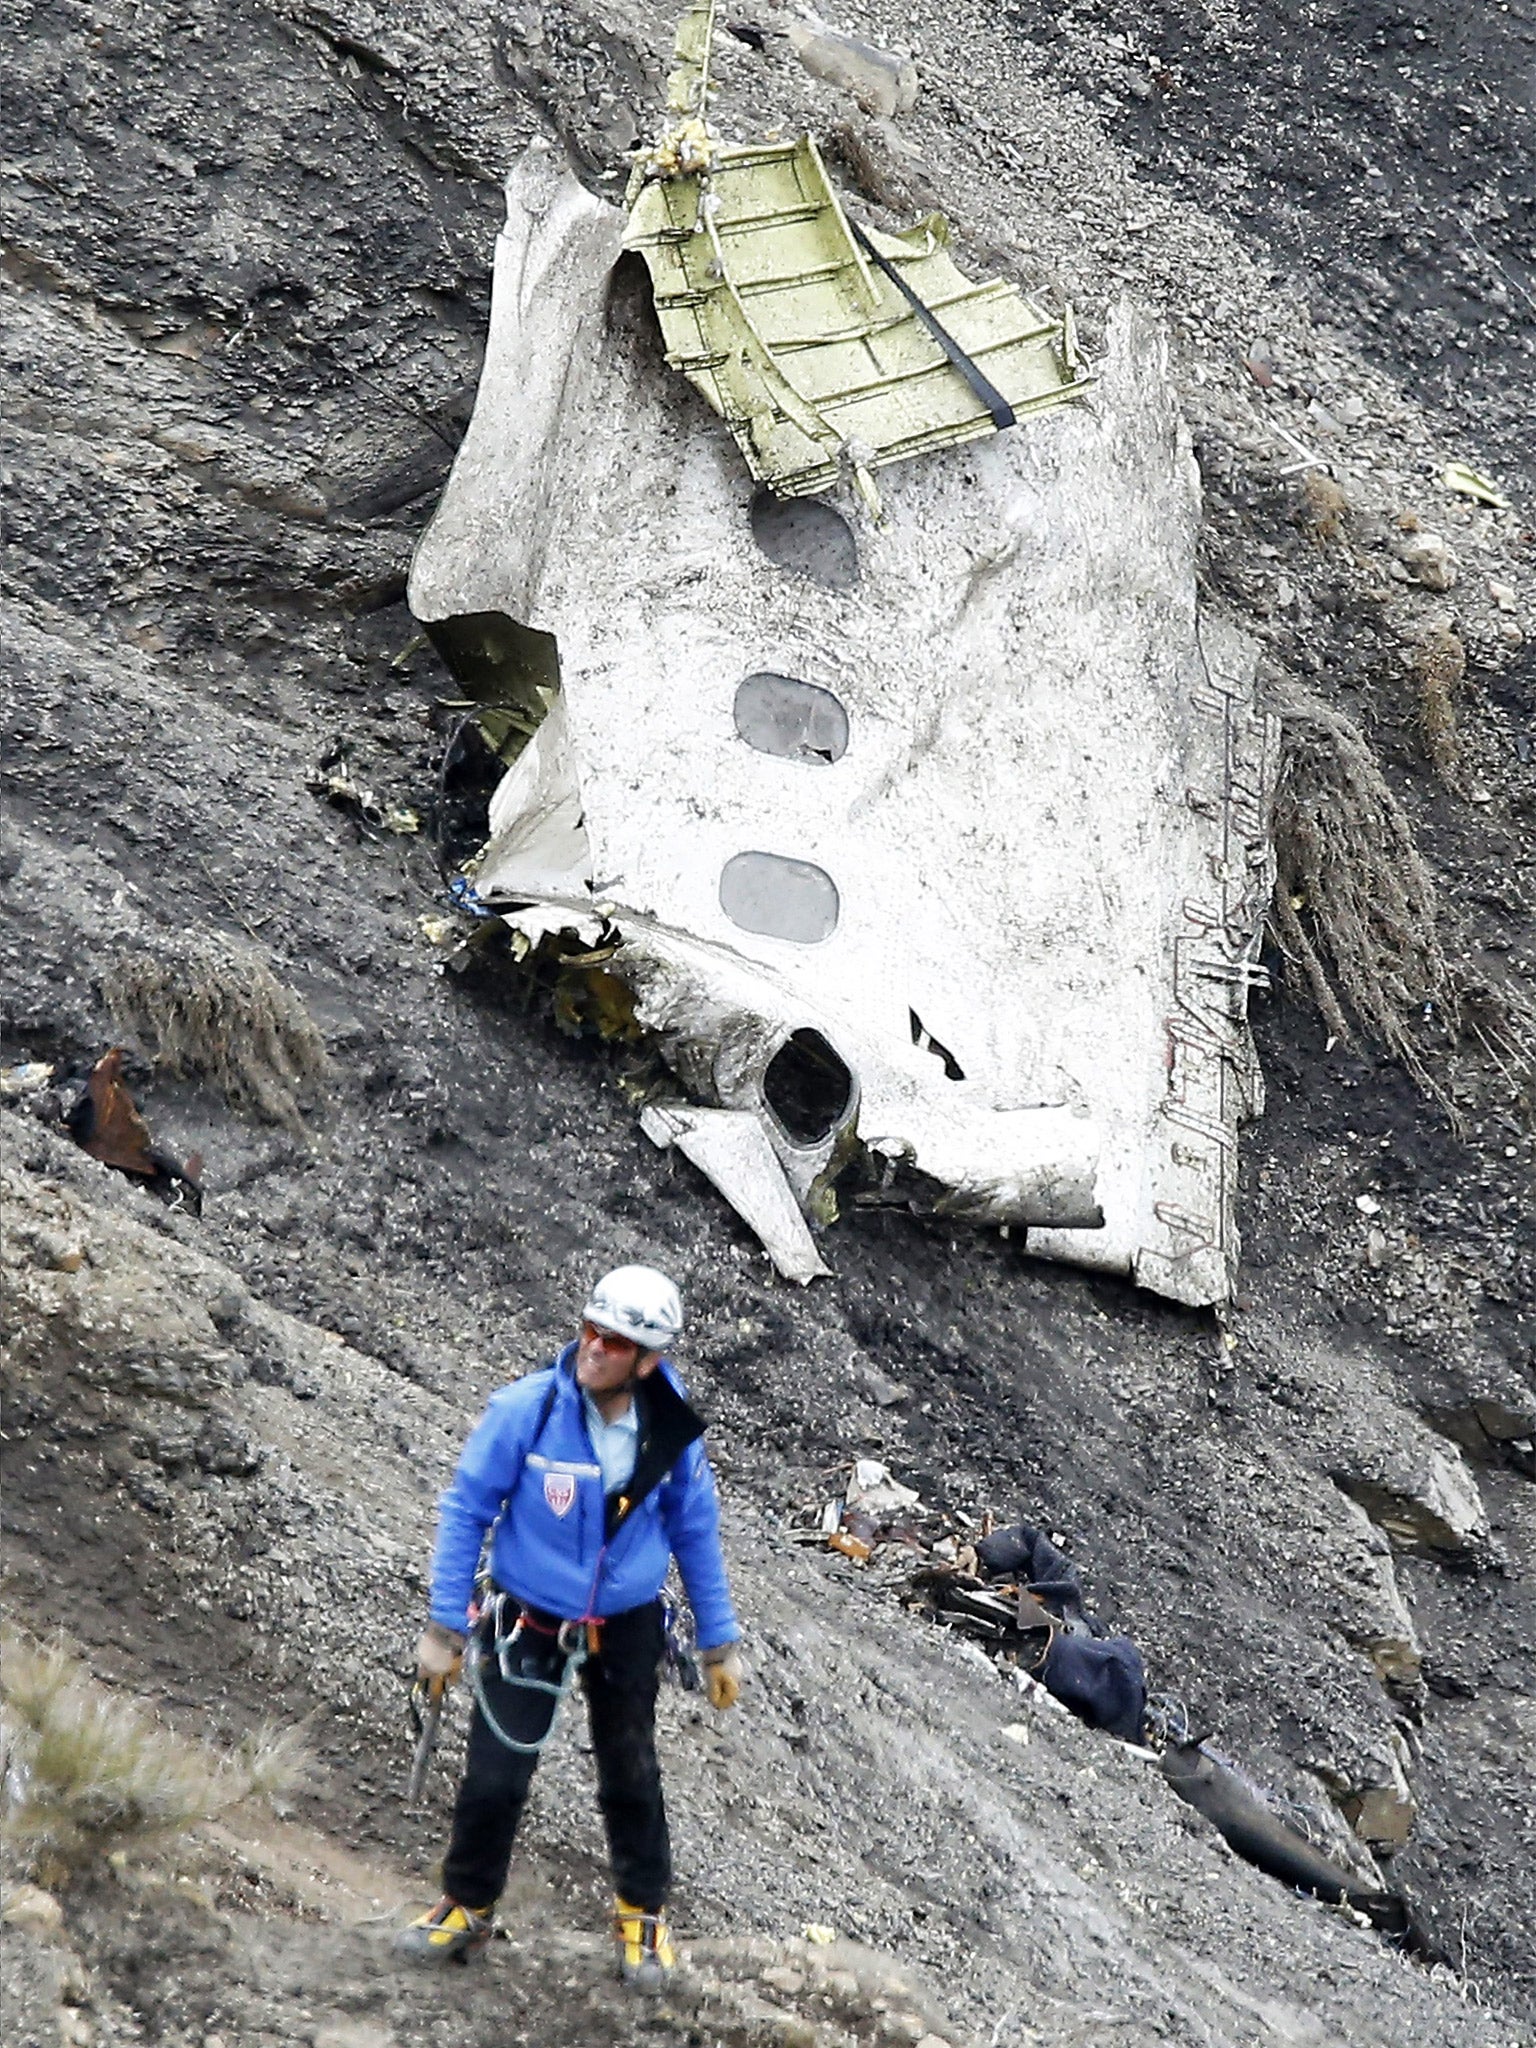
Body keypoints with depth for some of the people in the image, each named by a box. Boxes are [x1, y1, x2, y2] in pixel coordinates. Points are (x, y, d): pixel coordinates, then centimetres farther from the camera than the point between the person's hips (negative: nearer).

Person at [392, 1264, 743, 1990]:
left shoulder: (671, 1432, -14)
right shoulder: (523, 1411, -22)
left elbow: (695, 1534, 1)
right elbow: (465, 1513, -12)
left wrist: (719, 1643, 6)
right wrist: (443, 1627, -10)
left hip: (628, 1628, 2)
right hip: (528, 1623, -1)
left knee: (631, 1776, 14)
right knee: (495, 1775, 2)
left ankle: (642, 1913, 34)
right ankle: (467, 1907, 26)